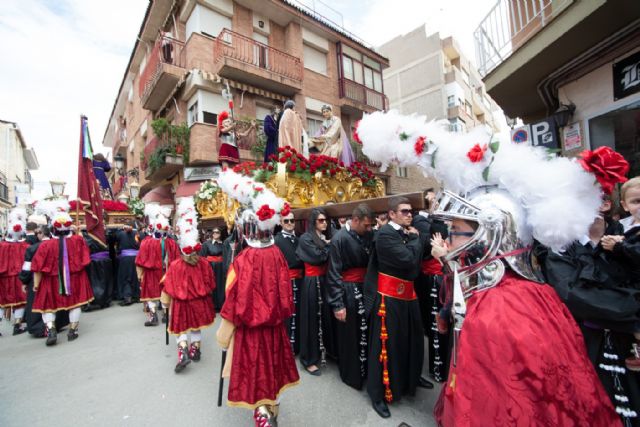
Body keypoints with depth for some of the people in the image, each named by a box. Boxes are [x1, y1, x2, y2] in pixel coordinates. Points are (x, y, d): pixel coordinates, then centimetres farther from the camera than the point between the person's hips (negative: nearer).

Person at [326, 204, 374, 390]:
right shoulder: (339, 239, -15)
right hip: (348, 292, -6)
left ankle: (365, 369, 40)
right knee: (350, 336, 10)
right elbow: (334, 274, -14)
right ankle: (351, 374, 32)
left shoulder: (366, 235, 2)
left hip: (365, 289, 6)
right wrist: (337, 304, -14)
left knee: (365, 332, 17)